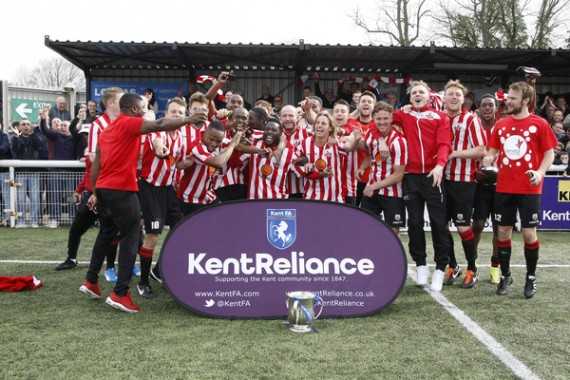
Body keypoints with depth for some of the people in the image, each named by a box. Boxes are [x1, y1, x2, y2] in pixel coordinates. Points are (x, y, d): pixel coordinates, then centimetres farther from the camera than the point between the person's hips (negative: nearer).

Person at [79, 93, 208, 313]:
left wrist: (95, 193, 23)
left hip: (104, 189, 9)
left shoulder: (107, 129, 19)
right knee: (130, 239, -5)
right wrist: (188, 120, -13)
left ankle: (91, 282, 28)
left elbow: (96, 165, 19)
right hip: (121, 190, -9)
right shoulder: (129, 123, -6)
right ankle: (120, 293, -8)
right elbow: (159, 126, -21)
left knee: (106, 235, 22)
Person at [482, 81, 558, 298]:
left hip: (529, 189, -3)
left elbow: (549, 153, -2)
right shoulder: (501, 125, 7)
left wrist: (540, 172, -18)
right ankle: (505, 276, 20)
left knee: (529, 233, 2)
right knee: (503, 231, 7)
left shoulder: (539, 124, -3)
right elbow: (493, 151, 14)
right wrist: (488, 158, -9)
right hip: (504, 188, 3)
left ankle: (531, 278, 18)